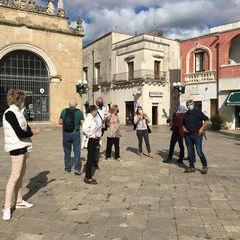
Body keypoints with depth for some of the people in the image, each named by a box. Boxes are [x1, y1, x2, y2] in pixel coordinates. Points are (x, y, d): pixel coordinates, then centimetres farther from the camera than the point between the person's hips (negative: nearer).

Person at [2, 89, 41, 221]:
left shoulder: (18, 112, 12)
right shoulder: (10, 113, -16)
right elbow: (20, 133, -21)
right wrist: (33, 132, -7)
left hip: (23, 147, 9)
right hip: (16, 148, -9)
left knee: (21, 175, 14)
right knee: (15, 176, -8)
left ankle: (18, 201, 26)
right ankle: (7, 208, -2)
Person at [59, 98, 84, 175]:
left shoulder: (64, 111, 0)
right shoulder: (79, 112, -6)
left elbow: (60, 122, 6)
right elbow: (83, 124, -7)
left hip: (66, 133, 2)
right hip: (75, 133, -2)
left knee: (67, 151, 13)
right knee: (77, 151, 5)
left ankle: (67, 169, 21)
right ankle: (77, 169, 0)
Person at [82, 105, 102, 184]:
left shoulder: (93, 118, 12)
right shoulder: (89, 118, -17)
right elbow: (84, 129, -32)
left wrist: (99, 135, 15)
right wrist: (91, 135, -20)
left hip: (95, 141, 9)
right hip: (92, 141, -9)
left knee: (92, 158, 16)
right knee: (90, 159, -1)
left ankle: (89, 176, 27)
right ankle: (88, 178, 9)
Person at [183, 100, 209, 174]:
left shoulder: (198, 112, -1)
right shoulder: (185, 114, 14)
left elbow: (206, 120, -3)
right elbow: (183, 124, 28)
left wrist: (202, 129, -10)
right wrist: (184, 128, 8)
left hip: (197, 135, -6)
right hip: (188, 135, 6)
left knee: (199, 151, -9)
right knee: (190, 152, 7)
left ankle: (205, 166, 7)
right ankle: (192, 167, 15)